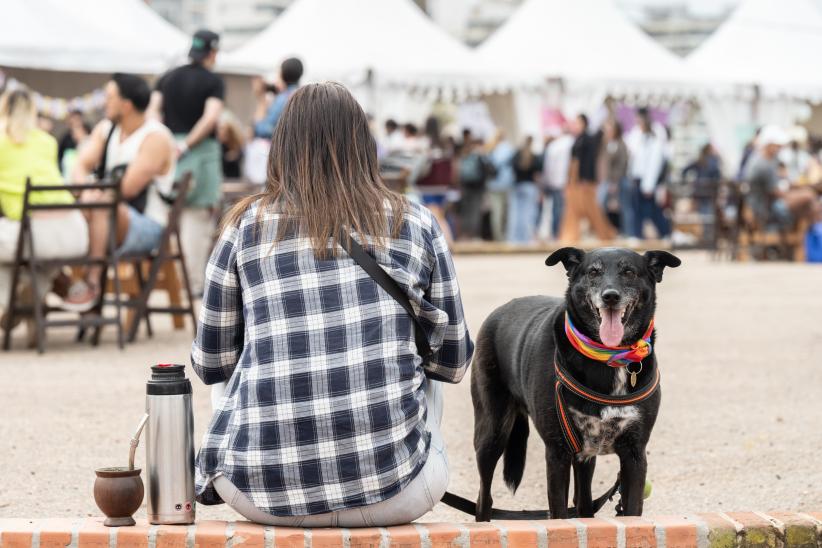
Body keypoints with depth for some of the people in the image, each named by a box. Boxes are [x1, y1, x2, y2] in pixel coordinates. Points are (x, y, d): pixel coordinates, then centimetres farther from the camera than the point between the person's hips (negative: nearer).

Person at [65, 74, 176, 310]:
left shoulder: (156, 138, -13)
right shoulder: (105, 129, 11)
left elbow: (128, 188, -19)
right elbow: (80, 168, 1)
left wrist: (97, 193, -7)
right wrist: (87, 190, -20)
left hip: (147, 226, -7)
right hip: (110, 220, 7)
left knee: (100, 206, -36)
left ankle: (92, 280, -34)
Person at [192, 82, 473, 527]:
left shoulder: (247, 224, 6)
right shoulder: (415, 224, 7)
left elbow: (210, 363, 15)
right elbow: (454, 361, 14)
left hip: (261, 491, 0)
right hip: (392, 493, 0)